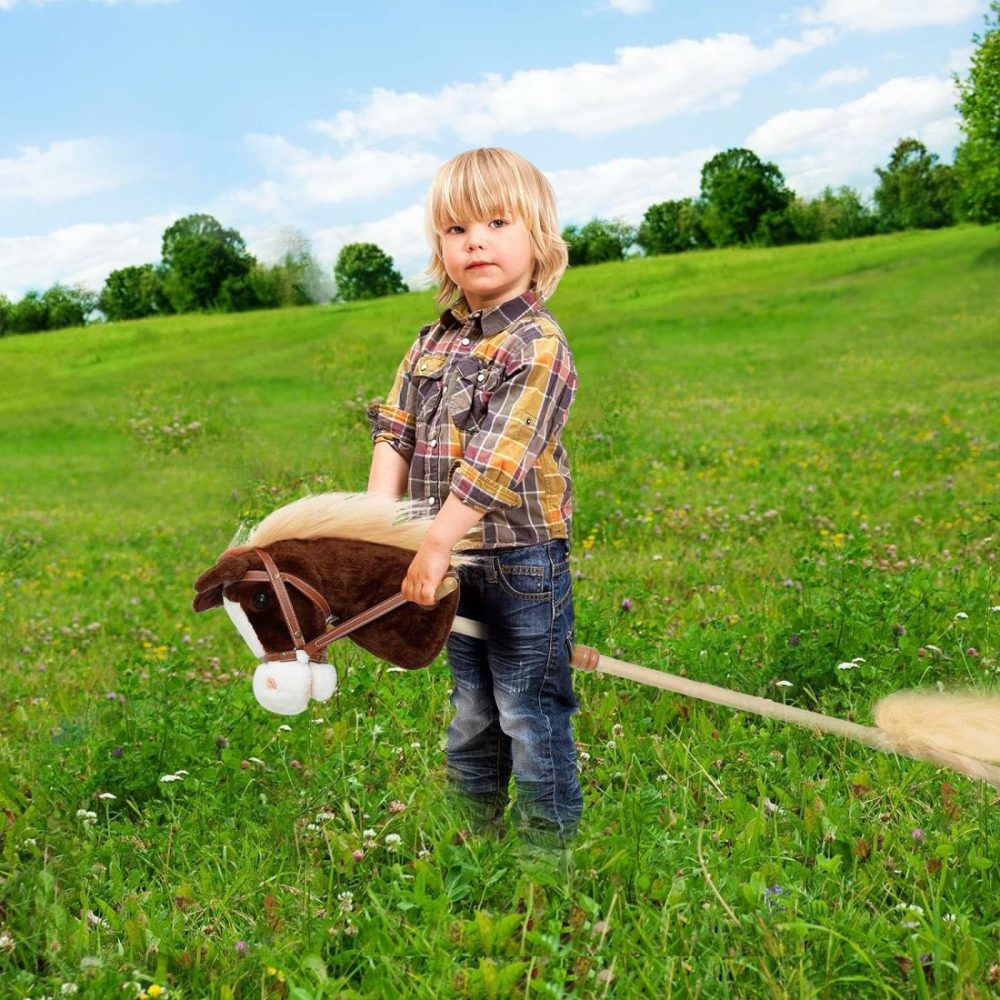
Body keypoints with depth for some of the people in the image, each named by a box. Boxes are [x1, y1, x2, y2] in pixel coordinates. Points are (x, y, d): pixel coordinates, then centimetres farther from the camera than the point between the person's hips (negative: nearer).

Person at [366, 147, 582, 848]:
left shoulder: (538, 346, -15)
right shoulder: (432, 344, 8)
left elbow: (495, 461, -22)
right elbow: (396, 432, 4)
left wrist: (435, 546, -24)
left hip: (522, 560, -7)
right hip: (458, 563, 7)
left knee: (531, 718, 2)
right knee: (471, 718, 19)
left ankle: (550, 850, 17)